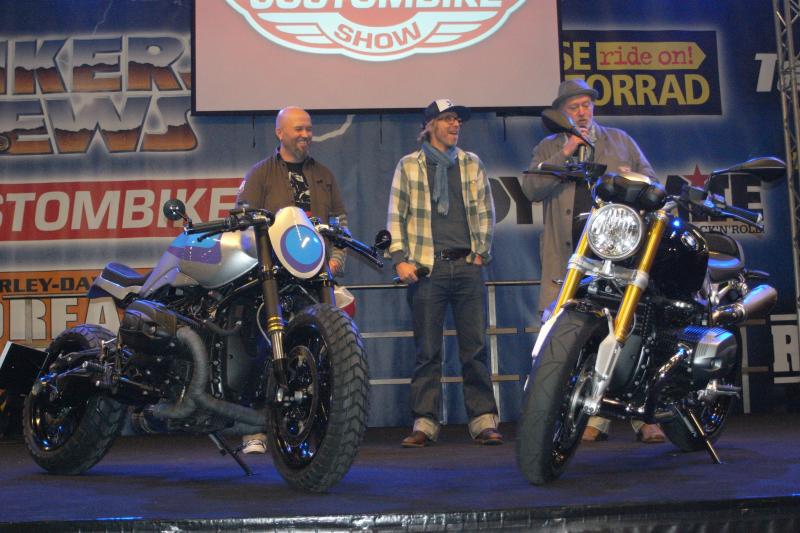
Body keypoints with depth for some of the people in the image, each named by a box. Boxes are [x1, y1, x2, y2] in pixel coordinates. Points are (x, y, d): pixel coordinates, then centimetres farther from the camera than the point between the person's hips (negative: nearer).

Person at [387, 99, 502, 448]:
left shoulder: (472, 164, 15)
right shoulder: (409, 166, 8)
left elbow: (485, 212, 15)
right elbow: (395, 216, 5)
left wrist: (482, 252, 5)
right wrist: (400, 258, -5)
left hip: (467, 266, 2)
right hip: (426, 268, -2)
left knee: (475, 348, 1)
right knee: (427, 351, 1)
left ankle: (484, 421, 6)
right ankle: (424, 424, 7)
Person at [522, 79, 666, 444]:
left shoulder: (620, 140, 23)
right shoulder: (547, 149, 20)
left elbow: (650, 179, 21)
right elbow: (531, 189, 3)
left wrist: (630, 178, -2)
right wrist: (565, 154, -4)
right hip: (572, 255, 0)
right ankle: (595, 417, 1)